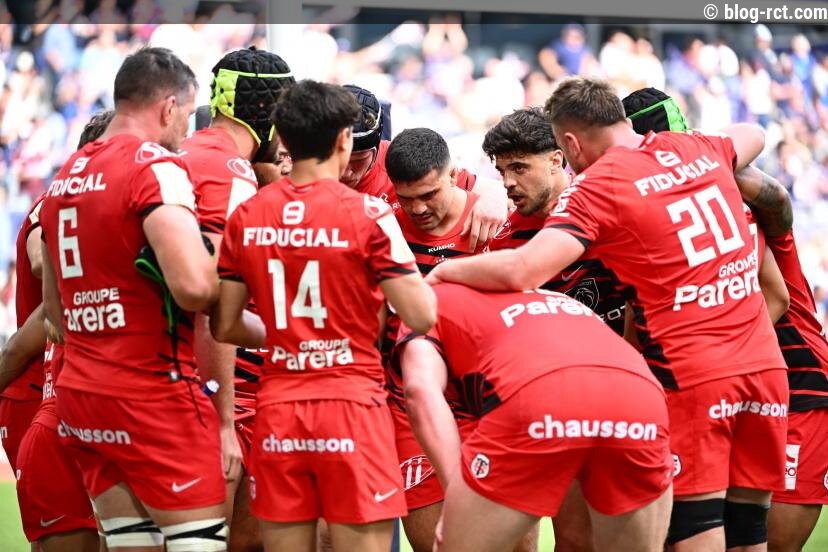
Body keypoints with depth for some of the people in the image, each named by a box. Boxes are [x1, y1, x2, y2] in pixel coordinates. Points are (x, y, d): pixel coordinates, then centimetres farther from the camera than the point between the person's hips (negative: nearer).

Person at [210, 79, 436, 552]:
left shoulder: (246, 217, 4)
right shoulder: (368, 213, -8)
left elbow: (225, 326, 7)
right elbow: (421, 317, -9)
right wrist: (420, 280, 12)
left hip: (278, 411, 4)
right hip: (351, 406, -4)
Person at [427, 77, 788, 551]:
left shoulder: (599, 186, -7)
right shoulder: (696, 150, 12)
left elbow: (523, 271, -18)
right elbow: (754, 136, 36)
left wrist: (445, 271, -2)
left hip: (693, 379, -6)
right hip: (765, 369, 6)